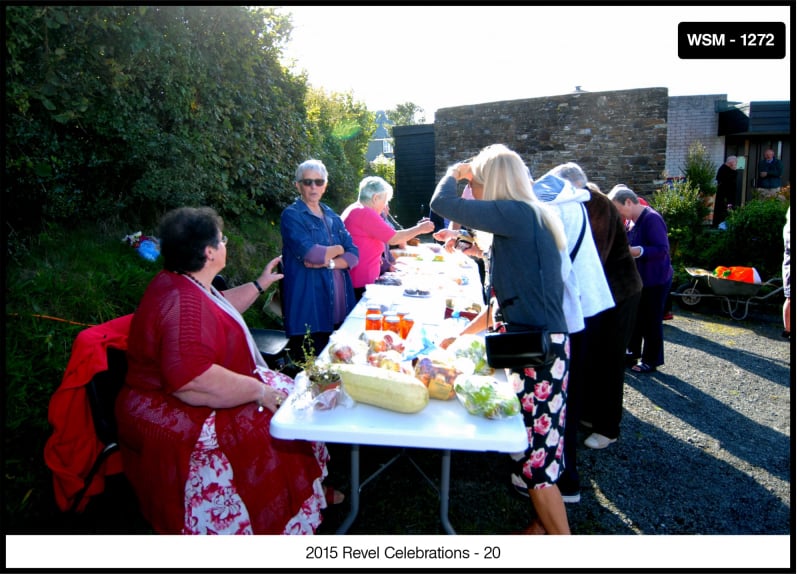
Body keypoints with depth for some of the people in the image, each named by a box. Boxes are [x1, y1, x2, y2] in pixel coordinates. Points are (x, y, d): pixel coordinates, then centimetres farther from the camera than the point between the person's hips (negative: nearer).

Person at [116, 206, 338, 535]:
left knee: (289, 396, 10)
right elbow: (192, 379, -37)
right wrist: (258, 390, -28)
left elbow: (222, 308, 27)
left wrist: (260, 284, 25)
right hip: (175, 419, -11)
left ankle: (312, 489, 22)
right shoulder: (183, 303, -28)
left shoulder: (184, 286, 6)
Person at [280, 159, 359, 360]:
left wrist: (328, 262, -12)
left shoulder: (332, 217, 17)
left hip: (340, 306, 6)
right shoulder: (291, 215, -2)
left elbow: (353, 255, 6)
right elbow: (308, 253, -18)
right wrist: (338, 249, -1)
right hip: (308, 305, -6)